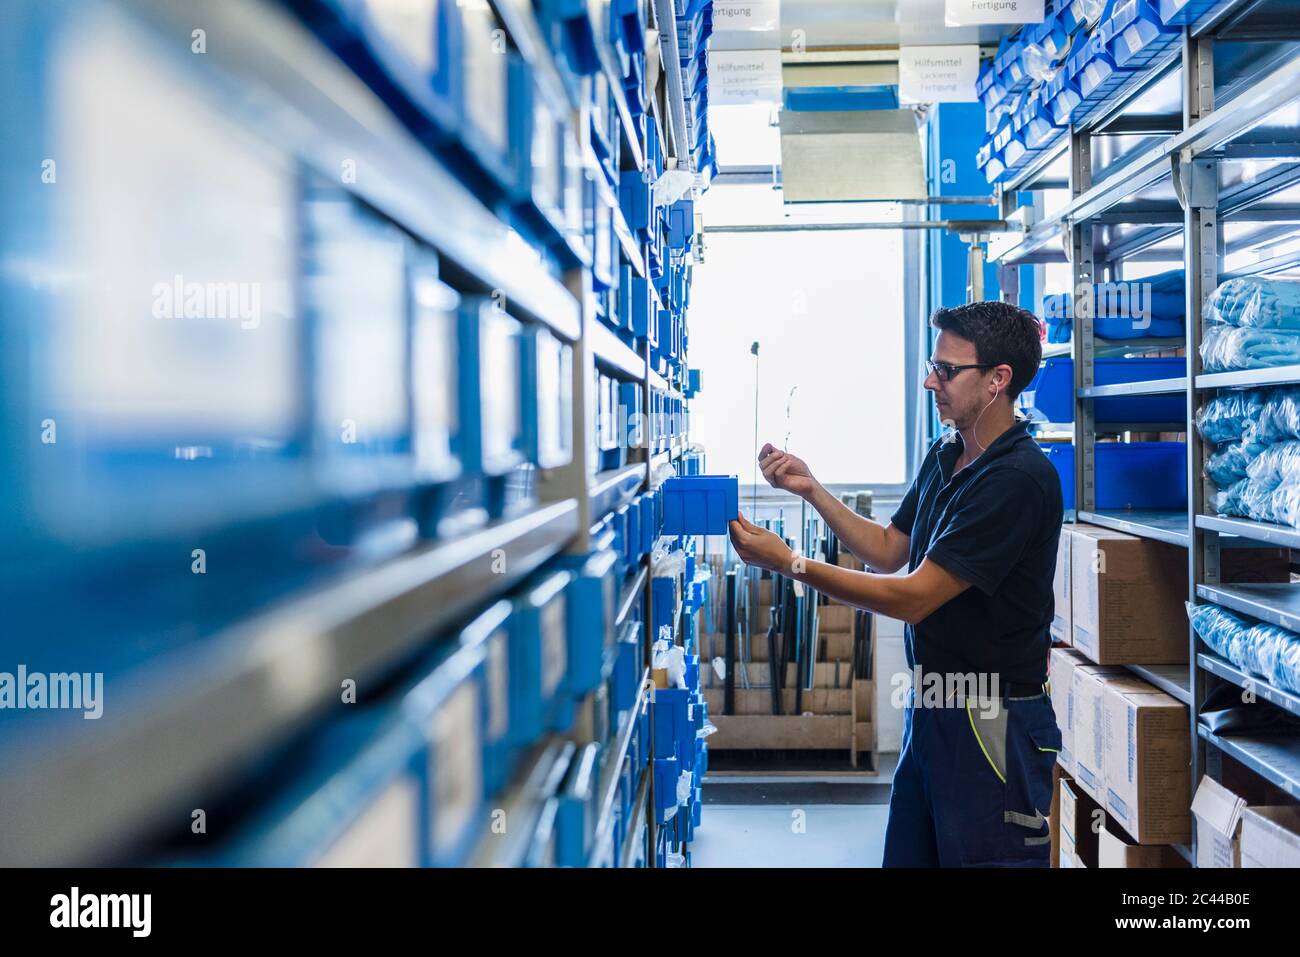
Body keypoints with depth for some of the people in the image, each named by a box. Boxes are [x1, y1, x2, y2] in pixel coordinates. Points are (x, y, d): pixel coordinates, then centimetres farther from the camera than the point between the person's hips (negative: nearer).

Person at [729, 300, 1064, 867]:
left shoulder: (1020, 477, -22)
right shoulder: (943, 457, 7)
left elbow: (914, 597, -23)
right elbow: (889, 551, 16)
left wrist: (789, 564, -22)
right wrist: (812, 490, 4)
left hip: (993, 718, -8)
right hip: (930, 706, 9)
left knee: (980, 857, 6)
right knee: (908, 853, 17)